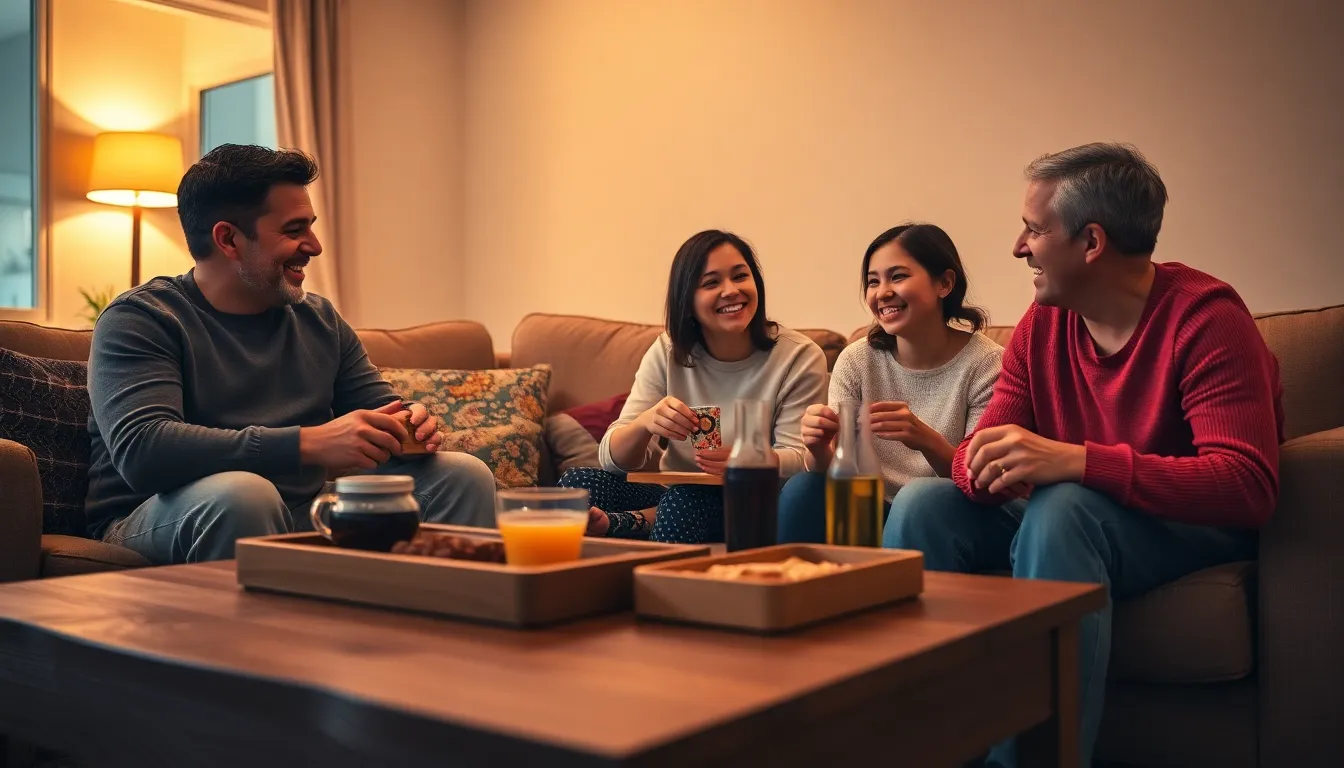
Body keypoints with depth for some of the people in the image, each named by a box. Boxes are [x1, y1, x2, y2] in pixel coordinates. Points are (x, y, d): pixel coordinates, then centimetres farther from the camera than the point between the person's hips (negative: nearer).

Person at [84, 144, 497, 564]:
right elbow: (140, 451, -24)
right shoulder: (139, 320, -7)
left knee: (464, 475, -10)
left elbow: (381, 408, 16)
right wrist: (309, 443, -32)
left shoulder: (320, 320, 13)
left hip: (301, 519, 5)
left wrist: (410, 426, -12)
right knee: (242, 492, -39)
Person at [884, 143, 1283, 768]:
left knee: (1059, 510, -35)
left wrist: (1075, 460, -40)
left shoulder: (1205, 318, -18)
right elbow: (974, 452, 0)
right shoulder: (1043, 324, 1)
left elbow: (1248, 487, -29)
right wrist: (989, 468, -27)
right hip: (1071, 519, 6)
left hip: (1196, 527, -6)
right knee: (921, 503, -12)